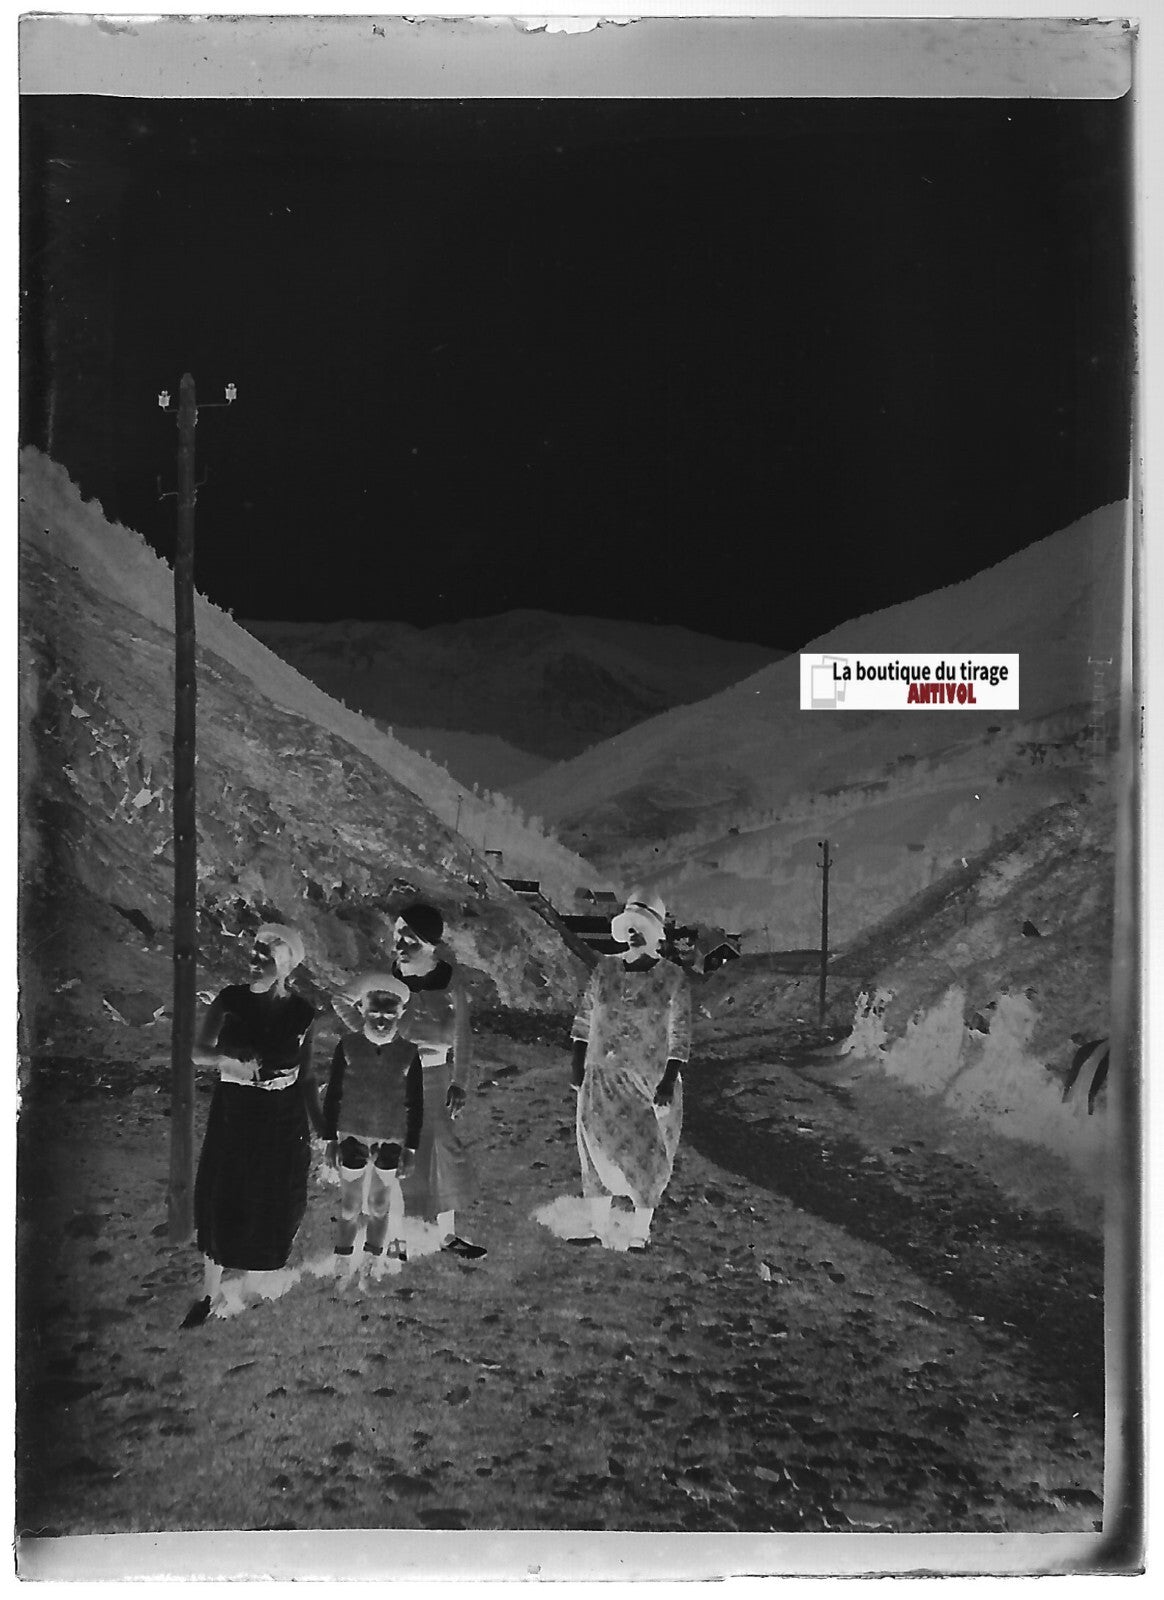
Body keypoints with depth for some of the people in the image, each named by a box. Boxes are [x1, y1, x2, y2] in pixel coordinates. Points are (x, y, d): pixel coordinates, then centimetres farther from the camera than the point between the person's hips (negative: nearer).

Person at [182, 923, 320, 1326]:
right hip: (231, 1117, 0)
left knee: (276, 1206, 7)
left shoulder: (302, 1013, -5)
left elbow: (306, 1076, 4)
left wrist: (322, 1127, 5)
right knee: (218, 1202, 4)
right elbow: (198, 1052, -12)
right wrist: (227, 1059, -32)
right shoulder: (230, 1001, -5)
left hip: (283, 1124, 0)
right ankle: (211, 1292, 22)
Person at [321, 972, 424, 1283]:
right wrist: (330, 1140, 0)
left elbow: (415, 1104, 2)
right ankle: (342, 1260, 18)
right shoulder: (347, 1046, -4)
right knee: (350, 1205, 3)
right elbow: (332, 1095, 1)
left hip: (391, 1141, 1)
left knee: (380, 1205, 13)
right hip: (352, 1138, -1)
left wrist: (410, 1148, 2)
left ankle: (375, 1258, 30)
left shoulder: (409, 1053, -3)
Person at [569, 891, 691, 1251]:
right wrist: (578, 1060, 6)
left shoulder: (672, 978, -5)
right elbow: (585, 1016, 11)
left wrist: (669, 1080, -11)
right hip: (602, 1078, 3)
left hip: (651, 1082, -3)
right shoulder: (605, 969, 3)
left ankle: (640, 1232, 18)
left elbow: (679, 1034, -6)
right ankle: (599, 1225, 21)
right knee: (599, 1151, 8)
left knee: (647, 1154, 4)